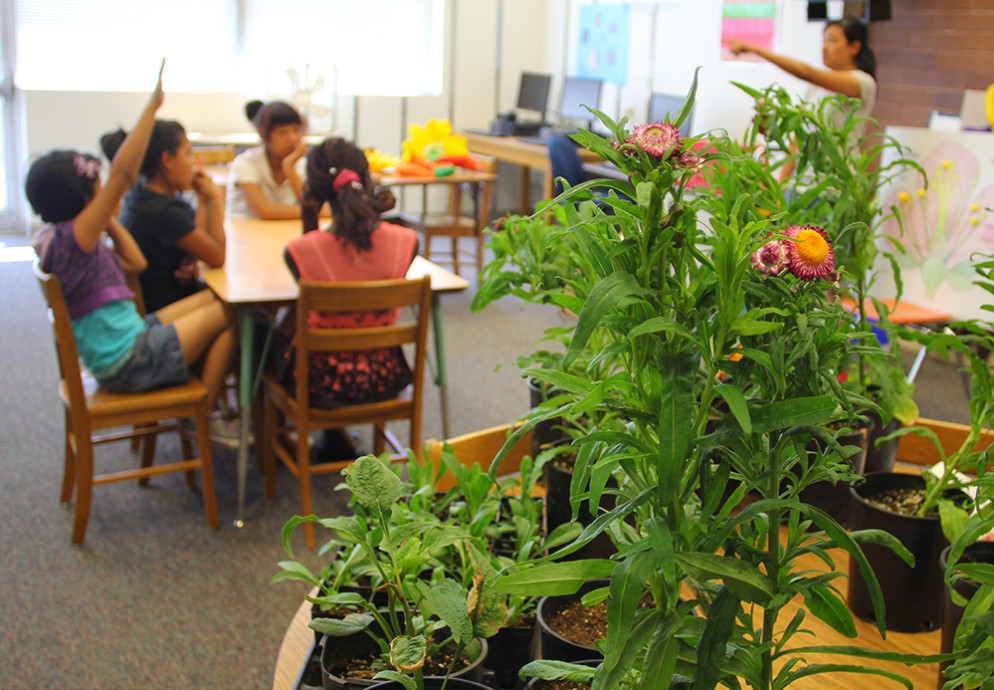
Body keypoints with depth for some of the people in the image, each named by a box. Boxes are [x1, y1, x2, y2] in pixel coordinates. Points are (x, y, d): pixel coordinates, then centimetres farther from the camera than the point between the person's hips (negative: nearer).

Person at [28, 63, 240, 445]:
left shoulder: (64, 238, 9)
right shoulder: (74, 236, -21)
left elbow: (135, 262, 14)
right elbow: (122, 174, -29)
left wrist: (110, 221, 11)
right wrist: (153, 105, -29)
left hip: (130, 340, 10)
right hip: (126, 362, -10)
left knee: (215, 299, 16)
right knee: (227, 315, -2)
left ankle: (199, 401, 21)